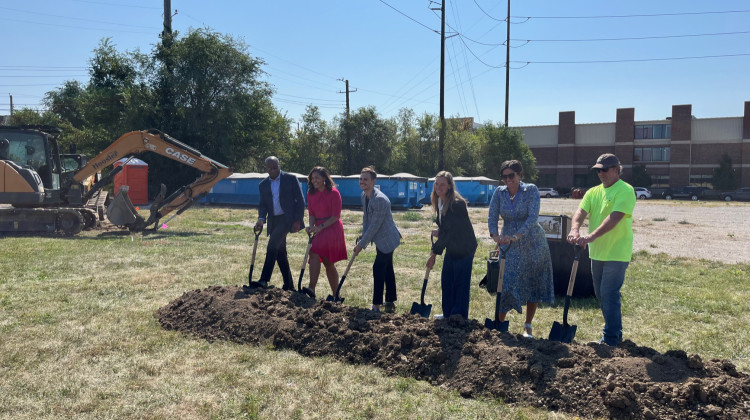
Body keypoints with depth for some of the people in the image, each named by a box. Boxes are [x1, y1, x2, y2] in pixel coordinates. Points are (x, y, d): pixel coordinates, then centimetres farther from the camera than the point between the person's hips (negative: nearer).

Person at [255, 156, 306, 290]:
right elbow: (263, 204, 13)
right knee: (280, 252, 7)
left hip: (287, 218, -6)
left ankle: (264, 280, -19)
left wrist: (298, 220, -10)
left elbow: (300, 200, -2)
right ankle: (289, 285, 16)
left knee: (272, 246, -20)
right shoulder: (263, 185, 12)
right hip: (274, 221, 6)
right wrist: (261, 218, -8)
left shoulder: (291, 179, -1)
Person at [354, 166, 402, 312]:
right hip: (382, 240, 10)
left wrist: (361, 245, -20)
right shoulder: (364, 195, 3)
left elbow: (374, 226, -26)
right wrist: (363, 236, 6)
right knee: (387, 269, 17)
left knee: (378, 269, -9)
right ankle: (390, 303, 28)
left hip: (387, 240, -10)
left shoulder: (380, 199, -28)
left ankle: (376, 305, -1)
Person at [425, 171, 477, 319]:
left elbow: (450, 231, -25)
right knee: (446, 280, 15)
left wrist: (434, 253, -22)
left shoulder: (457, 204, -24)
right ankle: (448, 314, 28)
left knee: (460, 284, -2)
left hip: (464, 248, -9)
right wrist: (439, 232, -5)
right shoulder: (439, 202, 3)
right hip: (451, 248, 9)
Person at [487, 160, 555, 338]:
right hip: (509, 246, 2)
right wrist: (495, 235, -28)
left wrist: (516, 236, -36)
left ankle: (528, 326, 21)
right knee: (506, 284, -1)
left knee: (533, 285, 6)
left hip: (532, 244, -1)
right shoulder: (499, 192, -3)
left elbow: (533, 217, -23)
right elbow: (492, 217, -8)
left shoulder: (531, 190, -12)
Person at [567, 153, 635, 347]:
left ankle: (611, 339, 4)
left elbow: (614, 218, -24)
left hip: (616, 253, -7)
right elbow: (581, 211, -3)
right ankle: (615, 331, 31)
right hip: (597, 252, 8)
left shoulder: (625, 191, -11)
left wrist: (591, 237, -35)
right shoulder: (593, 192, 11)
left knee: (609, 295, -7)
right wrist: (575, 230, -25)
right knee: (601, 294, 15)